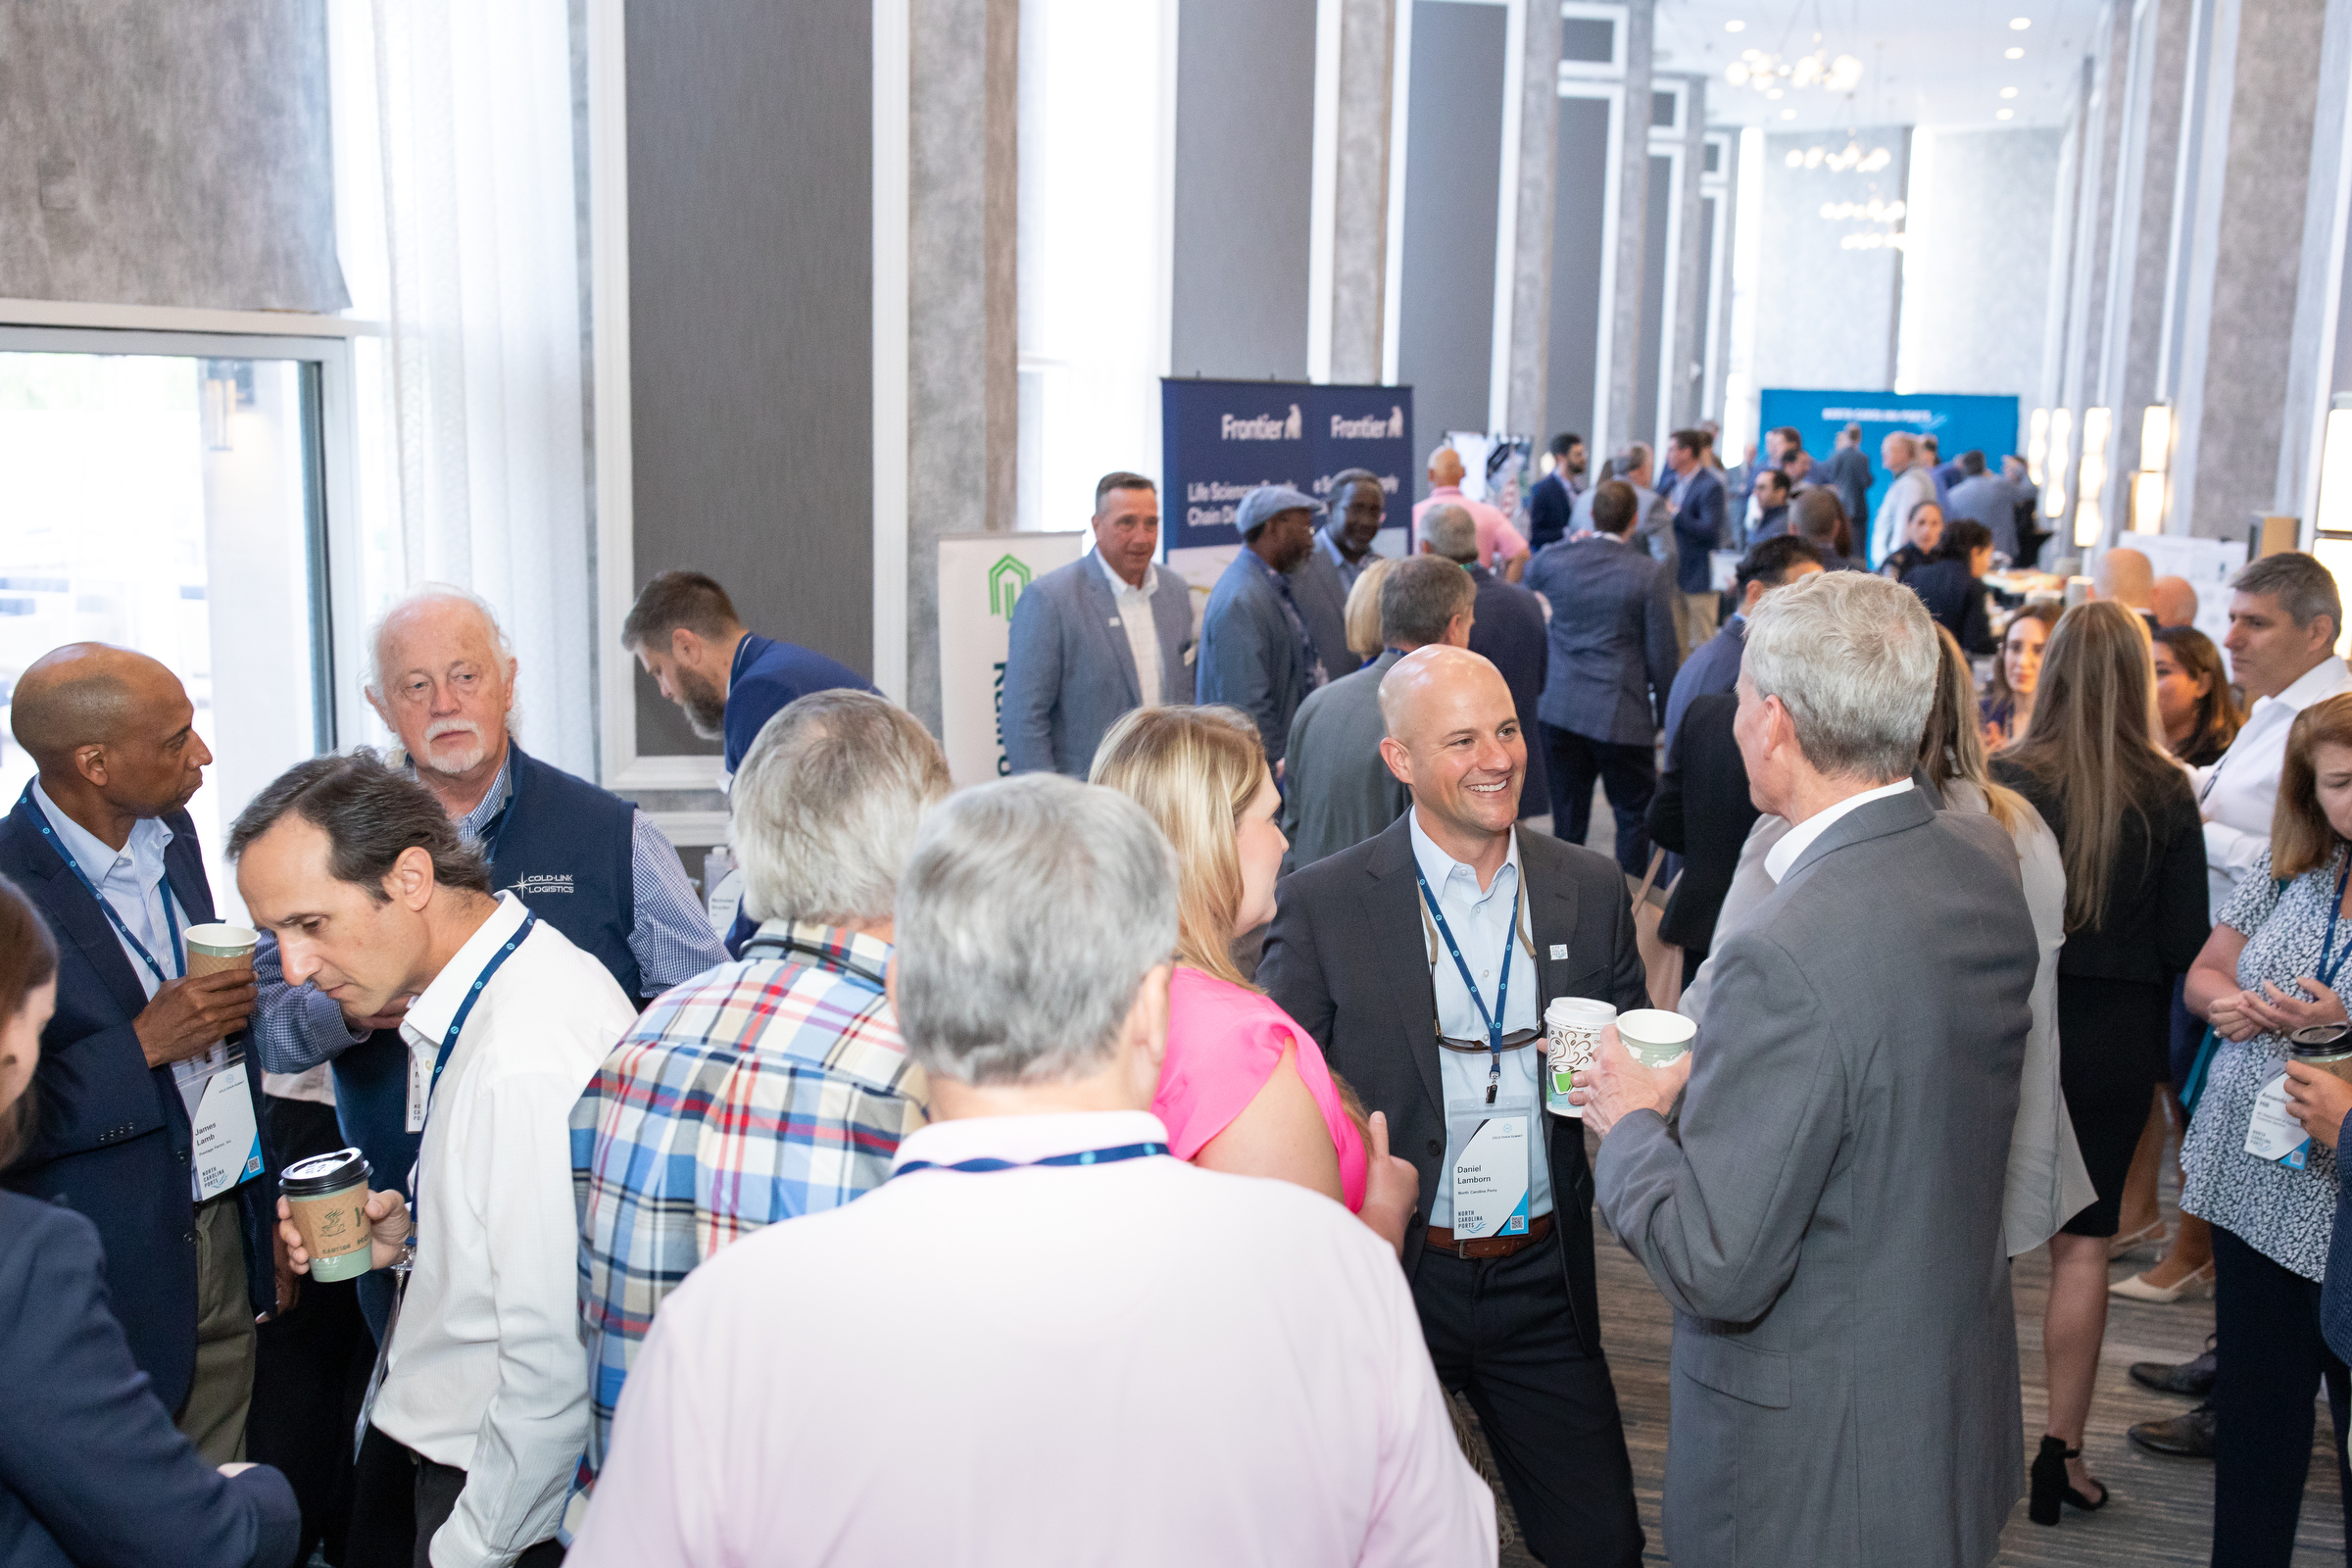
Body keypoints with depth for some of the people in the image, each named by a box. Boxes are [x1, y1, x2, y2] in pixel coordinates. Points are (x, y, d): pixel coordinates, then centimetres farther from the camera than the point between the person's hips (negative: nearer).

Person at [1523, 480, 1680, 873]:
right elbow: (1662, 653, -9)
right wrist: (1666, 712, 5)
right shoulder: (1651, 574, -13)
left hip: (1560, 711, 3)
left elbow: (1526, 583, 20)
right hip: (1623, 717, -3)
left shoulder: (1554, 560, -4)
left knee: (1568, 817, 13)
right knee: (1634, 816, 12)